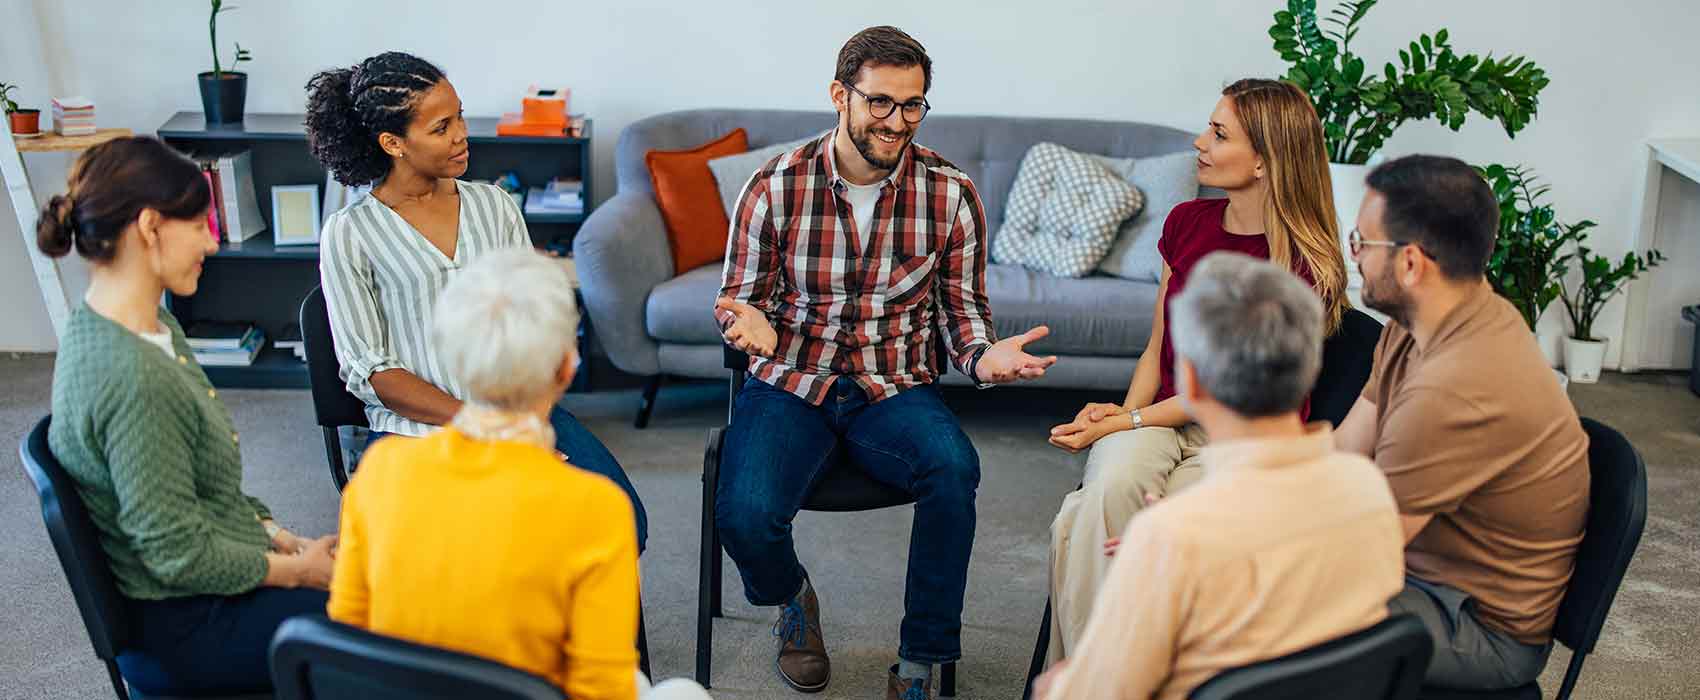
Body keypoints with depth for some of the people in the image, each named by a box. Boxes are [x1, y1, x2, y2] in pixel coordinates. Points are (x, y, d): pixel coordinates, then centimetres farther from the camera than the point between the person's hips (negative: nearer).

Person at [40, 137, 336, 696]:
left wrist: (283, 540, 3)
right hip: (185, 633, -9)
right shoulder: (131, 376, -28)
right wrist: (297, 570, -12)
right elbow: (179, 554, -24)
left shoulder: (156, 329, 3)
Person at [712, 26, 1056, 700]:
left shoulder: (950, 193, -1)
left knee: (955, 469, -32)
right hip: (790, 384, 0)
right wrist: (752, 324, -20)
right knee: (744, 515, -26)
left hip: (895, 387, 1)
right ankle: (792, 598, 15)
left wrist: (984, 356, -16)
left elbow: (962, 308, 7)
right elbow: (742, 297, 5)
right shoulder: (775, 187, -4)